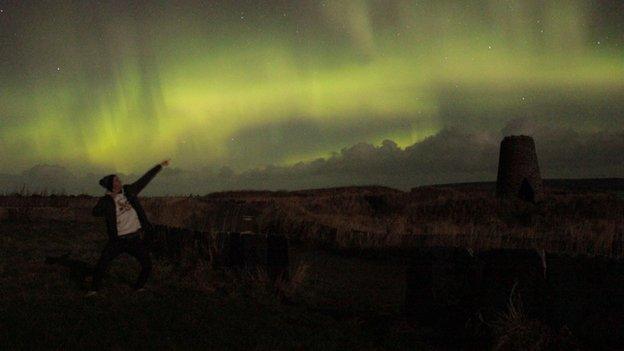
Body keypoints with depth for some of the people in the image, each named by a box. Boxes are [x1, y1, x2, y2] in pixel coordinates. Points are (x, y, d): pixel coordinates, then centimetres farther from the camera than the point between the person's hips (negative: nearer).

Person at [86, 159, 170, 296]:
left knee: (147, 266, 2)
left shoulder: (129, 191, 6)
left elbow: (145, 179, 13)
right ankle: (94, 289, 11)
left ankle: (139, 287, 24)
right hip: (118, 240, -3)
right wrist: (108, 199, -23)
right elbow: (96, 212, -20)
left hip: (136, 238, 3)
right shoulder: (106, 201, -3)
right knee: (102, 264, -8)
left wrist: (160, 166, 16)